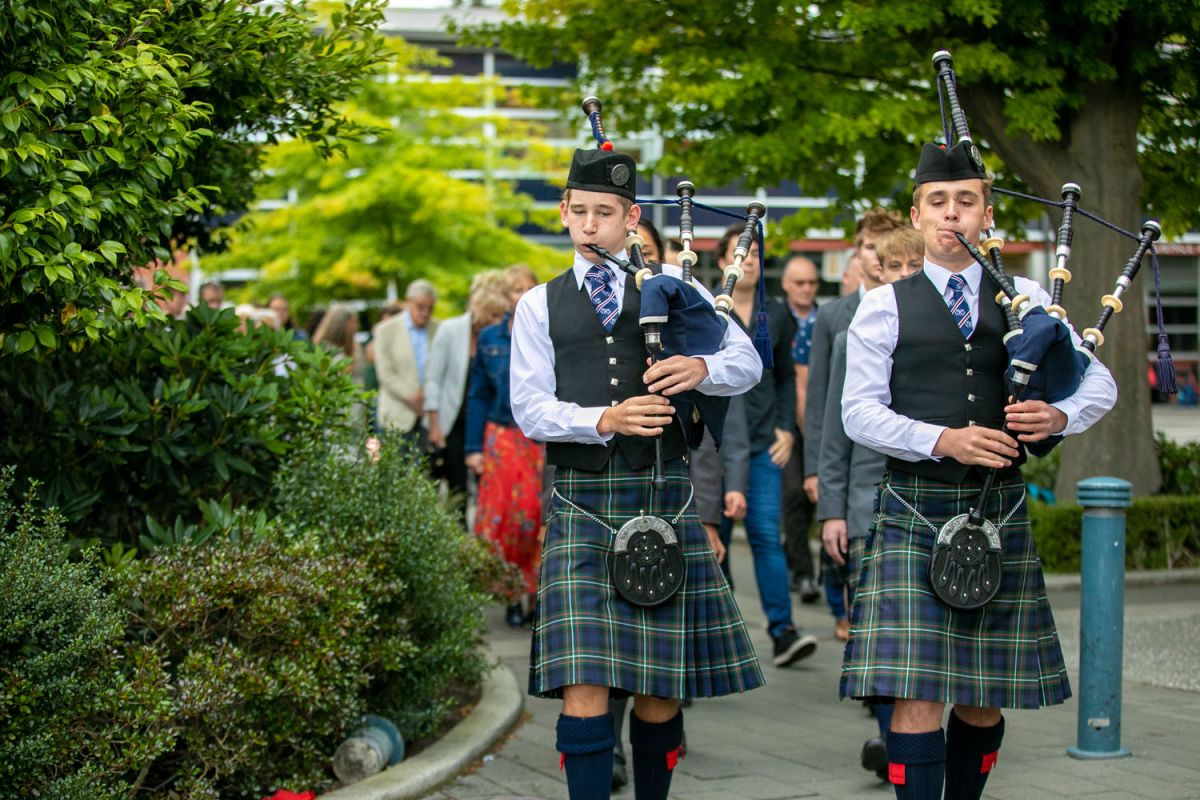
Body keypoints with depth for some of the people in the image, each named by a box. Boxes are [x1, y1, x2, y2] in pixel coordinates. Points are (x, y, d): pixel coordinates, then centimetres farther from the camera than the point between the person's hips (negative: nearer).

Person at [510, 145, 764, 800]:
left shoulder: (671, 287, 13)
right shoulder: (539, 306, 12)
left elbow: (748, 362, 6)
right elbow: (530, 409, 1)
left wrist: (702, 367, -16)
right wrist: (604, 420, -16)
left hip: (662, 496, 1)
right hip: (580, 503, -1)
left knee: (661, 691, 4)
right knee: (584, 687, -11)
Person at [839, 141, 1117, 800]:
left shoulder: (1026, 299, 10)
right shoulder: (885, 307, 4)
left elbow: (1099, 381, 8)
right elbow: (860, 412, -3)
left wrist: (1060, 416, -14)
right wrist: (942, 440, -18)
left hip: (1000, 511, 3)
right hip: (915, 513, -2)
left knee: (983, 695, 9)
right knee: (917, 694, -10)